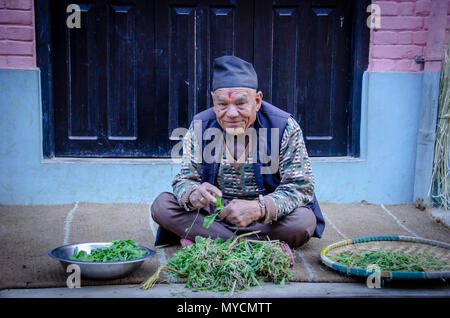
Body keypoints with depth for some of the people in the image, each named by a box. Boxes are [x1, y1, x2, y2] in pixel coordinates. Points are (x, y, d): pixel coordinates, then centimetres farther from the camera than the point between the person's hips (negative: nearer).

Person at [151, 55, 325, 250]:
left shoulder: (285, 127, -13)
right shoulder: (200, 126, -5)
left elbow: (301, 187, -15)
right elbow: (184, 179, -4)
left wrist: (259, 209, -34)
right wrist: (193, 195, -31)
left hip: (266, 218, -2)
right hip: (213, 212, 2)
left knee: (305, 220, -32)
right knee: (161, 205, -19)